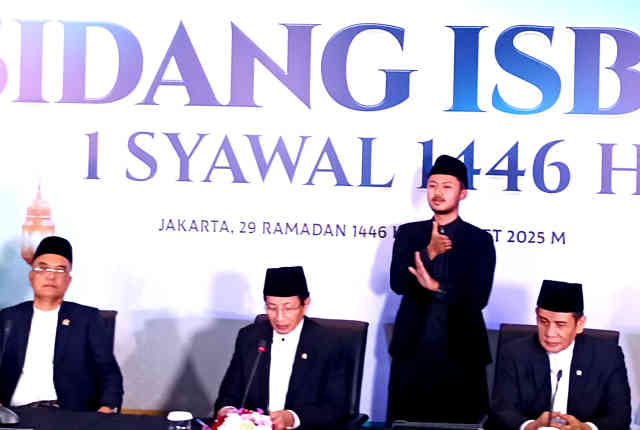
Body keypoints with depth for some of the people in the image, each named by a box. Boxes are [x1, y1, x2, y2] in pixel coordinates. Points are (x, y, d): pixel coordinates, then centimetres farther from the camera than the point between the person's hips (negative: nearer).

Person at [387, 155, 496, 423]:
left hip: (460, 352, -2)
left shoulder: (480, 240, 2)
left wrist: (437, 287, -20)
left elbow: (479, 297, -7)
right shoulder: (408, 233, 9)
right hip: (412, 349, 2)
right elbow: (397, 284, -3)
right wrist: (429, 252, -14)